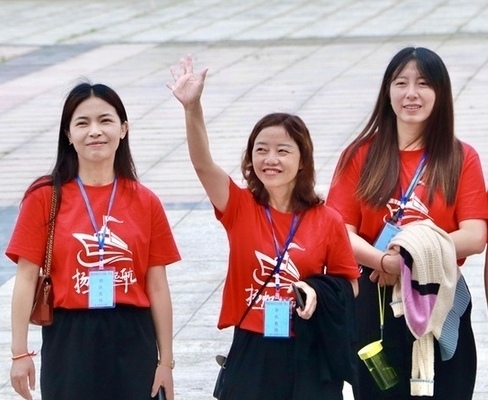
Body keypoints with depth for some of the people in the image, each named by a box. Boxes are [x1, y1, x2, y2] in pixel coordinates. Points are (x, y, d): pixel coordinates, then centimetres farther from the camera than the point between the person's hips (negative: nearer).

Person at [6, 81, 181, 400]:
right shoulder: (45, 197, -1)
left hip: (132, 341, 1)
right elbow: (27, 278, -2)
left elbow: (157, 287, 5)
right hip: (70, 340, -1)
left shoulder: (145, 203, 4)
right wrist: (20, 352, -8)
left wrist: (166, 360, 4)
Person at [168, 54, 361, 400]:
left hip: (309, 356, -1)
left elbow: (349, 286, 6)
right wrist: (192, 107, -33)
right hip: (252, 355, 1)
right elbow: (202, 163, -18)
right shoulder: (239, 207, -2)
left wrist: (319, 291, -16)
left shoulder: (328, 221, -3)